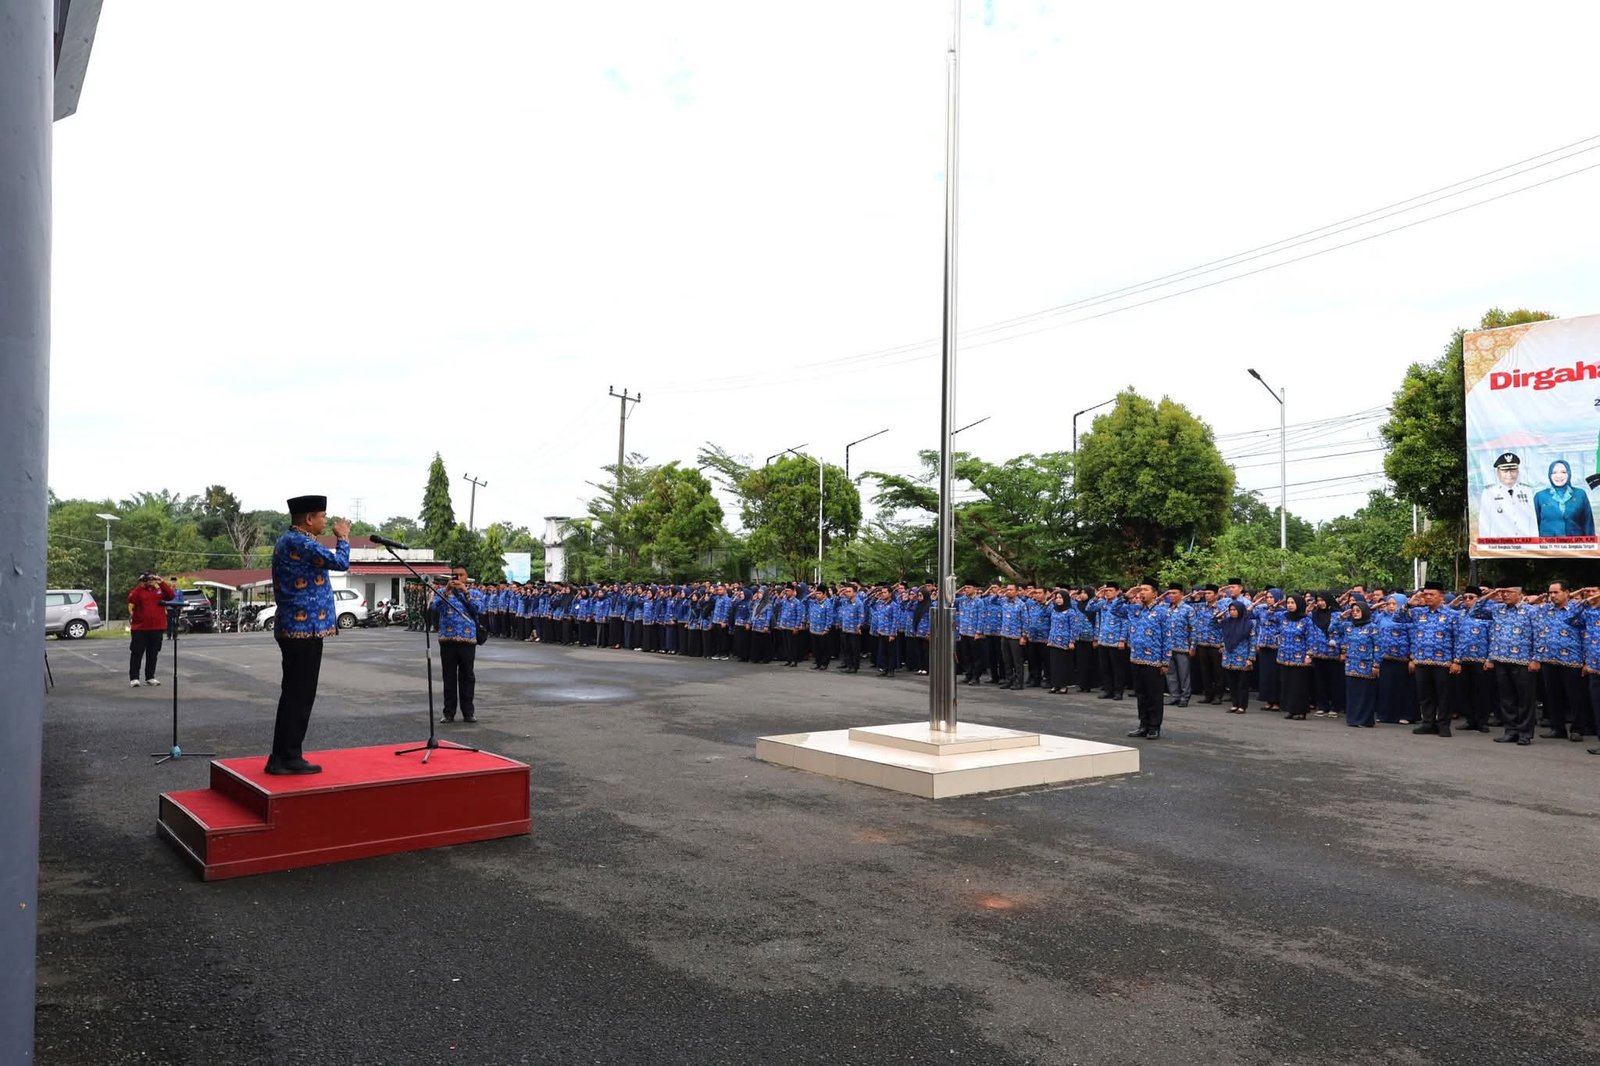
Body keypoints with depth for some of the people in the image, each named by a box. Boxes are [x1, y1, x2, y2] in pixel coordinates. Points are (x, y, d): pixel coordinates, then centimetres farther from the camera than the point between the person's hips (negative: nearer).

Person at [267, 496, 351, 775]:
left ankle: (282, 757, 19)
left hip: (293, 627, 11)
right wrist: (343, 537, -2)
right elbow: (340, 562, -18)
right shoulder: (299, 542, -16)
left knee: (294, 694, 14)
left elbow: (322, 561, 22)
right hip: (305, 628, -11)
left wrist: (337, 538, 13)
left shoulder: (287, 541, 17)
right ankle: (288, 757, 0)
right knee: (299, 696, -5)